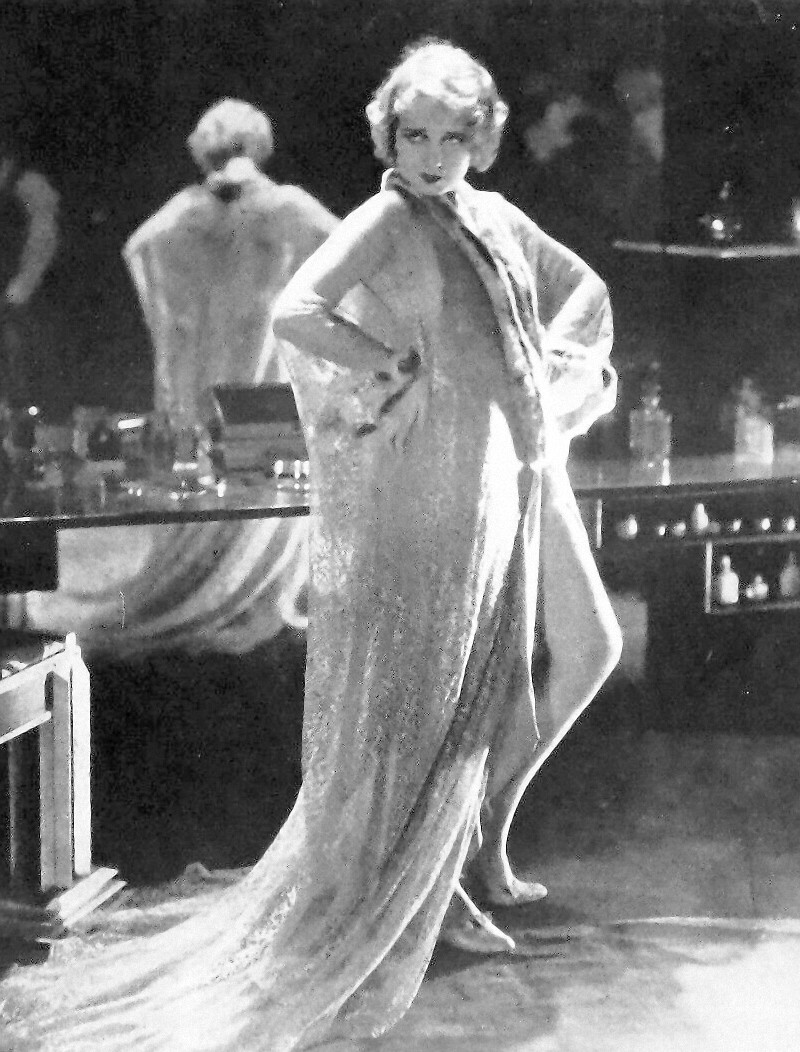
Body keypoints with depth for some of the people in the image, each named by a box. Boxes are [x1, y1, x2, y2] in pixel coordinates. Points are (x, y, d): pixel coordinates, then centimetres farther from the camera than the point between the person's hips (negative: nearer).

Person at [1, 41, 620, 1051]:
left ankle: (434, 887, 29)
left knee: (472, 699, 14)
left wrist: (548, 363, 7)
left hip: (497, 486, 8)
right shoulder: (387, 219, -13)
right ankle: (356, 913, 11)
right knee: (400, 701, -1)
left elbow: (584, 288, 24)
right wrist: (395, 366, -17)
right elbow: (294, 313, -27)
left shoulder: (493, 218, 9)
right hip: (417, 490, -8)